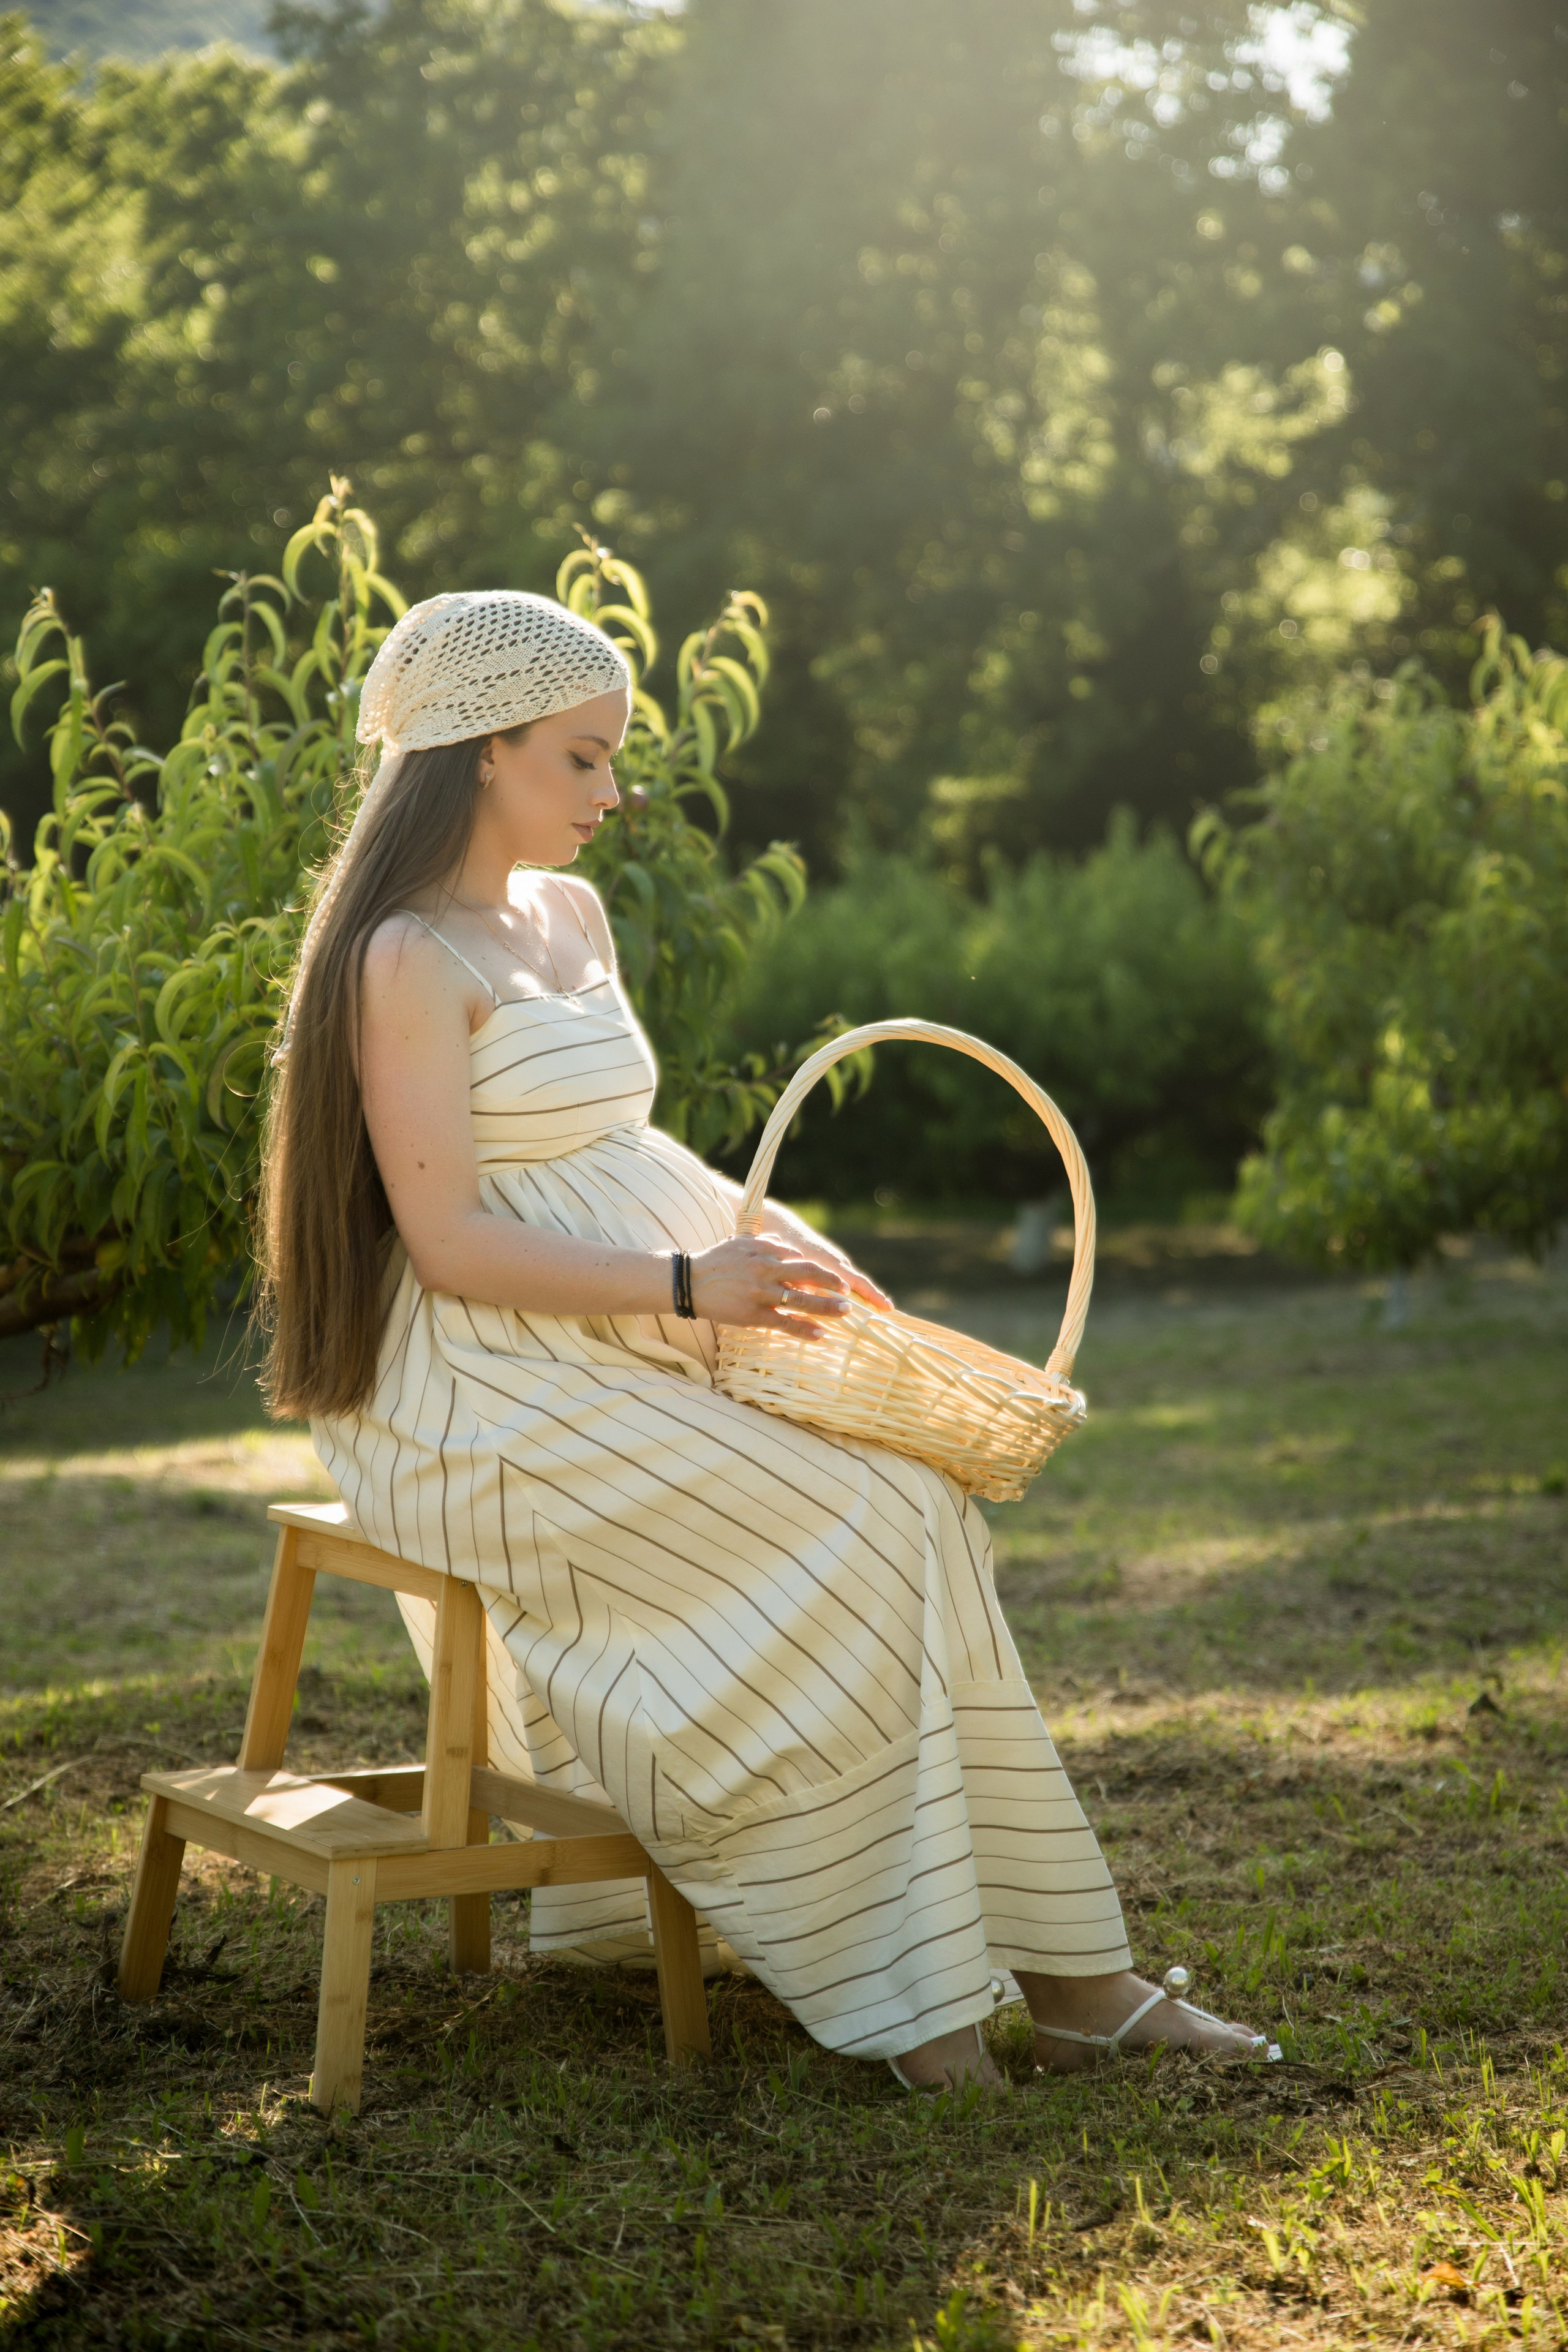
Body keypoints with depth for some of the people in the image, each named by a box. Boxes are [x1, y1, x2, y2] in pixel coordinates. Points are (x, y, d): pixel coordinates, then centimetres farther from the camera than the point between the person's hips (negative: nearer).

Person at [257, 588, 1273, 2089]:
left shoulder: (572, 918, 15)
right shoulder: (410, 960, -12)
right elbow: (449, 1242, -18)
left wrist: (756, 1233, 3)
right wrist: (686, 1282, -23)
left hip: (629, 1376, 8)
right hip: (486, 1403, -8)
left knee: (906, 1501, -10)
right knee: (853, 1530, -19)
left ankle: (1066, 1974, -8)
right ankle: (899, 1989, -9)